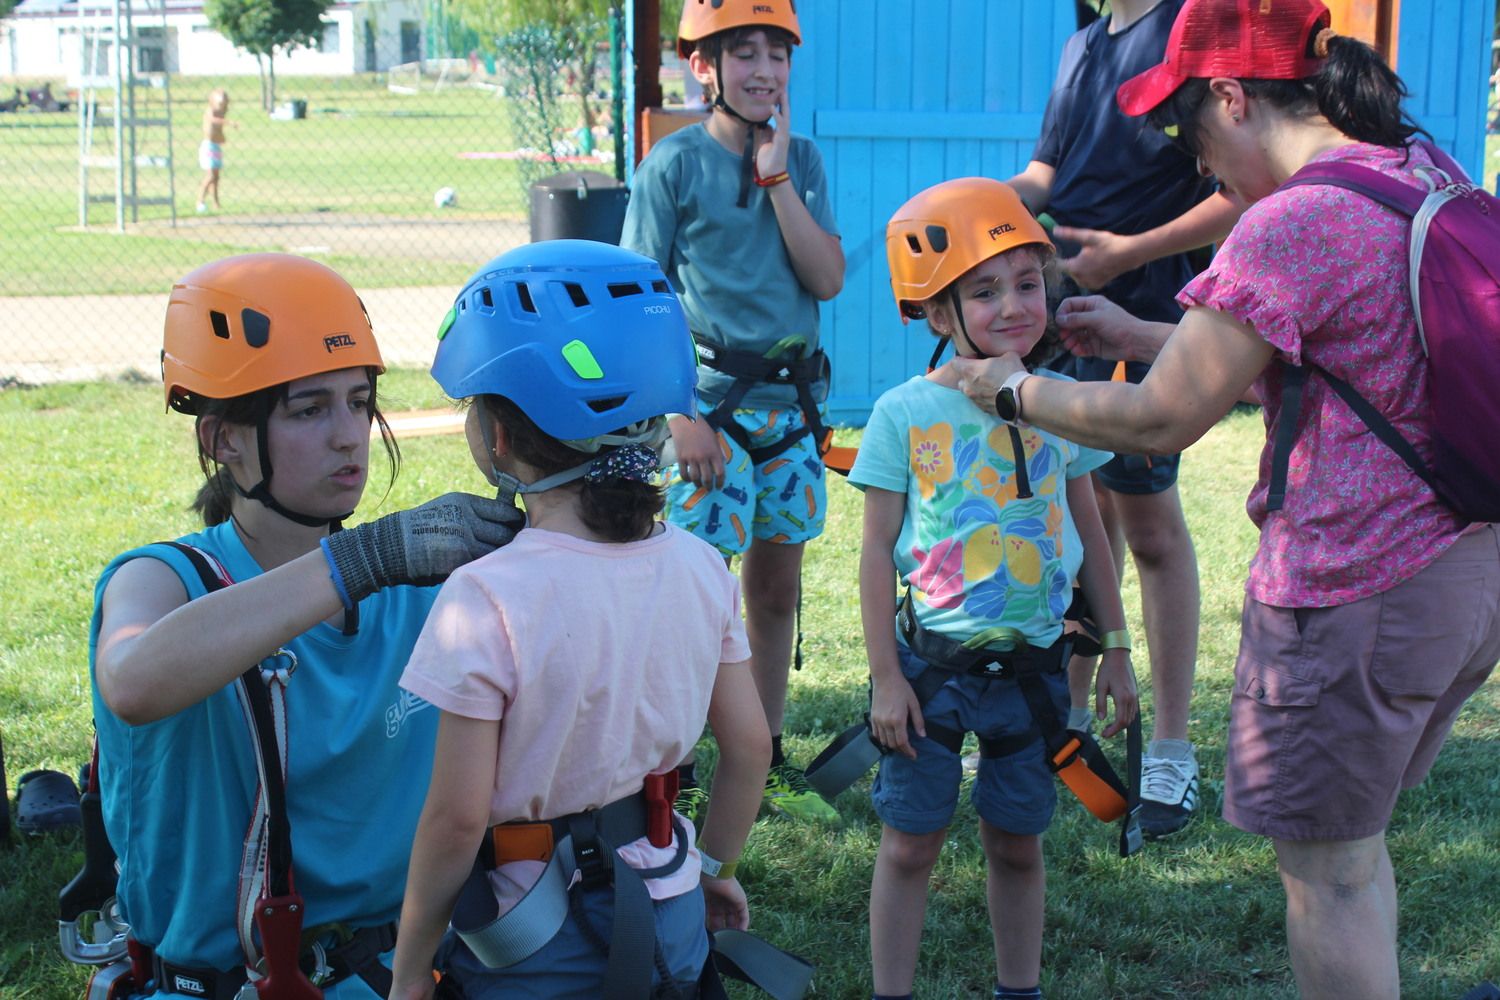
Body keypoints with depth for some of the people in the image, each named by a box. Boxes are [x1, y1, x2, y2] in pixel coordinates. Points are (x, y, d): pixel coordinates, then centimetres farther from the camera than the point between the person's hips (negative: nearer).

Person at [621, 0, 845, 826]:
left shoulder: (802, 160, 8)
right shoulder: (674, 164, -5)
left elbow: (828, 279, -3)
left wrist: (776, 176, -9)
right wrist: (678, 415, -14)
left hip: (792, 400, 5)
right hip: (710, 400, -5)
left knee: (777, 585, 12)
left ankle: (766, 762, 23)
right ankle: (675, 774, 5)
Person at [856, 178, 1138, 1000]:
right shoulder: (906, 415, -9)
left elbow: (1087, 532, 9)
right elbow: (878, 551, -6)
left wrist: (1115, 649, 10)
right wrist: (886, 678, -8)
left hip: (1032, 661, 2)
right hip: (930, 660, -2)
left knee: (1017, 842, 13)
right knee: (910, 843, 6)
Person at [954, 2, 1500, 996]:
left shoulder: (1289, 226, -20)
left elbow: (1159, 421, -14)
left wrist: (1014, 387, 0)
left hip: (1355, 600, -8)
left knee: (1326, 870, 7)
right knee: (1353, 836, 23)